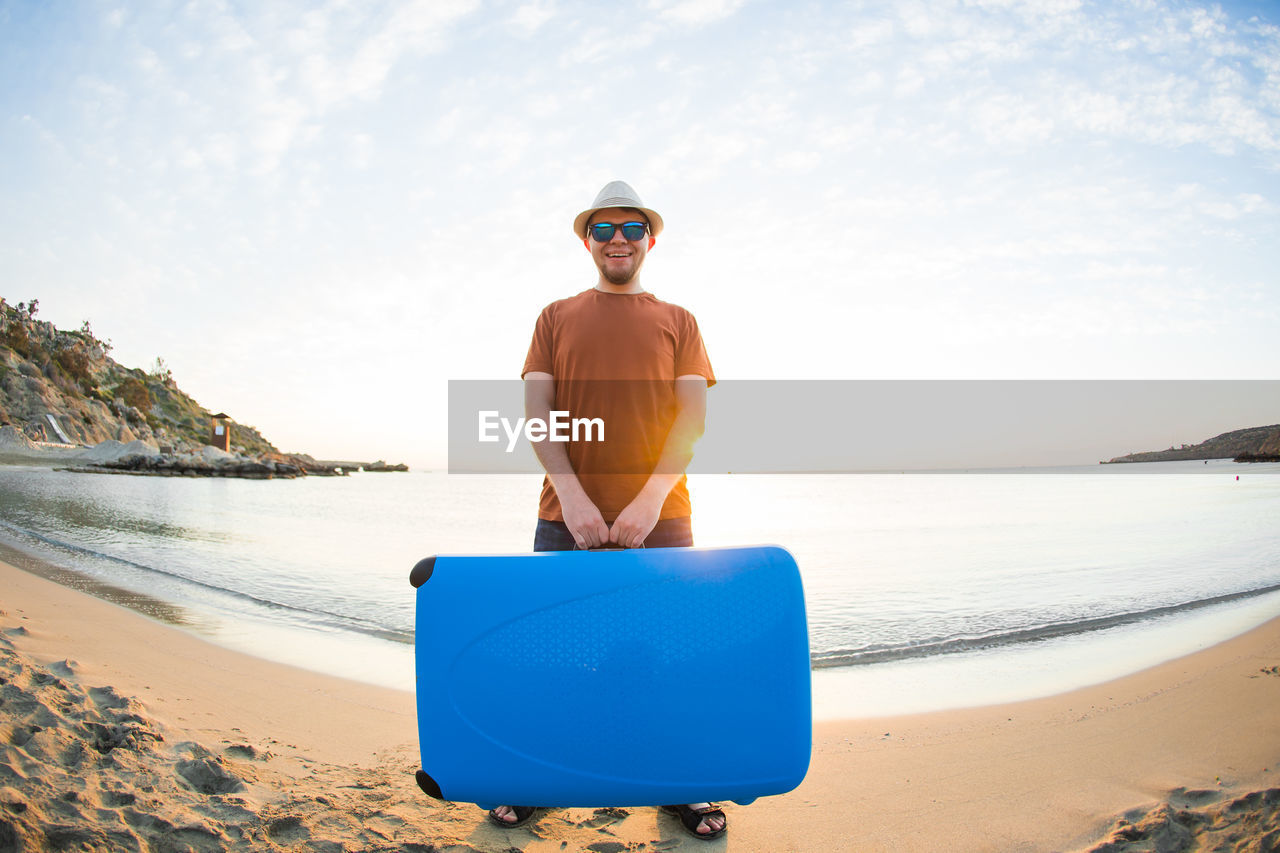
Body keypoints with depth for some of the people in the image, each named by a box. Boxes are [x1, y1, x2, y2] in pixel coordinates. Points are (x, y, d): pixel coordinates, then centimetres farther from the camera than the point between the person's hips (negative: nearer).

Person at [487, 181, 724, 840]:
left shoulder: (677, 322, 13)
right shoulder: (556, 318, 14)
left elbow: (693, 416, 2)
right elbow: (536, 413, 4)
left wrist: (649, 501, -12)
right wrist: (572, 497, -11)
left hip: (658, 518, 0)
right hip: (567, 516, 0)